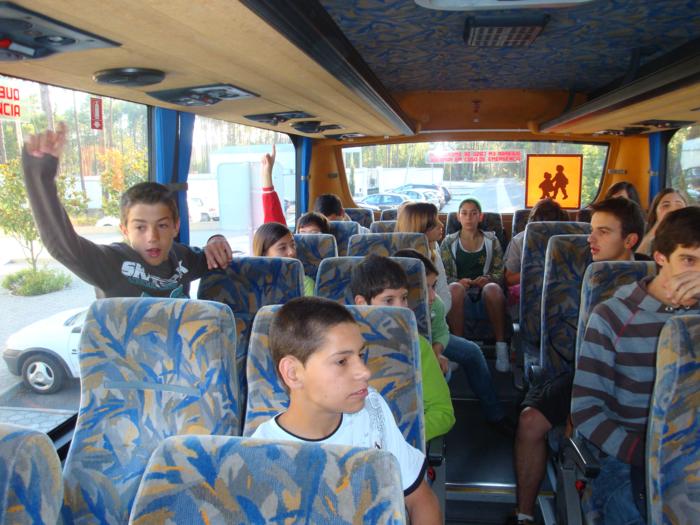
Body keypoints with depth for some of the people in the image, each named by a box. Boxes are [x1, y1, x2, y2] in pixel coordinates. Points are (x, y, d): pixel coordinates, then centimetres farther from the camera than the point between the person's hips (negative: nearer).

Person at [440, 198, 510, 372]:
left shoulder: (491, 241, 16)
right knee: (455, 288, -36)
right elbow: (443, 275, 7)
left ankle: (501, 347, -32)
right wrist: (458, 281, -15)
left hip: (485, 298, 0)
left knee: (492, 288, -36)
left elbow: (500, 273, 10)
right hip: (461, 297, 0)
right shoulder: (449, 242, 14)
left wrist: (488, 278, -13)